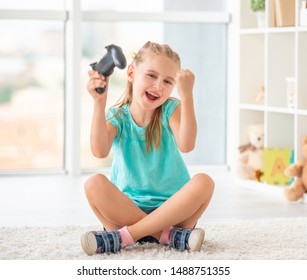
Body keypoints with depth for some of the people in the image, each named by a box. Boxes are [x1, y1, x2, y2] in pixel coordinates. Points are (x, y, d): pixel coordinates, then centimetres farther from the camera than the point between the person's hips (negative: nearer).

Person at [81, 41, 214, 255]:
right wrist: (99, 103, -31)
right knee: (94, 184, -26)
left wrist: (187, 95, -31)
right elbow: (100, 151, -23)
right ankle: (166, 235, -32)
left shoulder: (171, 109, -1)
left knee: (203, 182, -28)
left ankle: (125, 235, -29)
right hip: (128, 209, 0)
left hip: (172, 208, 0)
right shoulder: (117, 116, -1)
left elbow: (186, 145, -23)